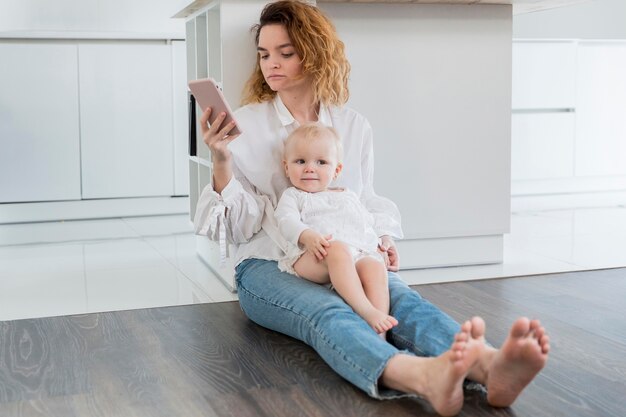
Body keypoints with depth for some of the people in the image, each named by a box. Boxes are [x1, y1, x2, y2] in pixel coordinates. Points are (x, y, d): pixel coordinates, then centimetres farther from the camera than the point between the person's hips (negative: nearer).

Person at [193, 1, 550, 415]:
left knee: (403, 299, -31)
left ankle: (489, 366, -60)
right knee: (327, 313, -37)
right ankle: (422, 375, -68)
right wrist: (221, 162, -17)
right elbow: (238, 226, -1)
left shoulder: (354, 125, 11)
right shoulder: (246, 125, 3)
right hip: (269, 265, -3)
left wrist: (382, 238, -1)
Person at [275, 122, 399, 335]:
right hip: (311, 256, -4)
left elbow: (367, 226, 33)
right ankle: (366, 311, -48)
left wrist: (379, 248, 11)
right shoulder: (292, 196, 22)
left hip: (358, 254, 4)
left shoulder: (348, 196, 36)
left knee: (375, 265, -31)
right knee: (338, 250, -39)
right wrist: (307, 236, -20)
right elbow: (287, 221, 2)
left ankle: (379, 333, -45)